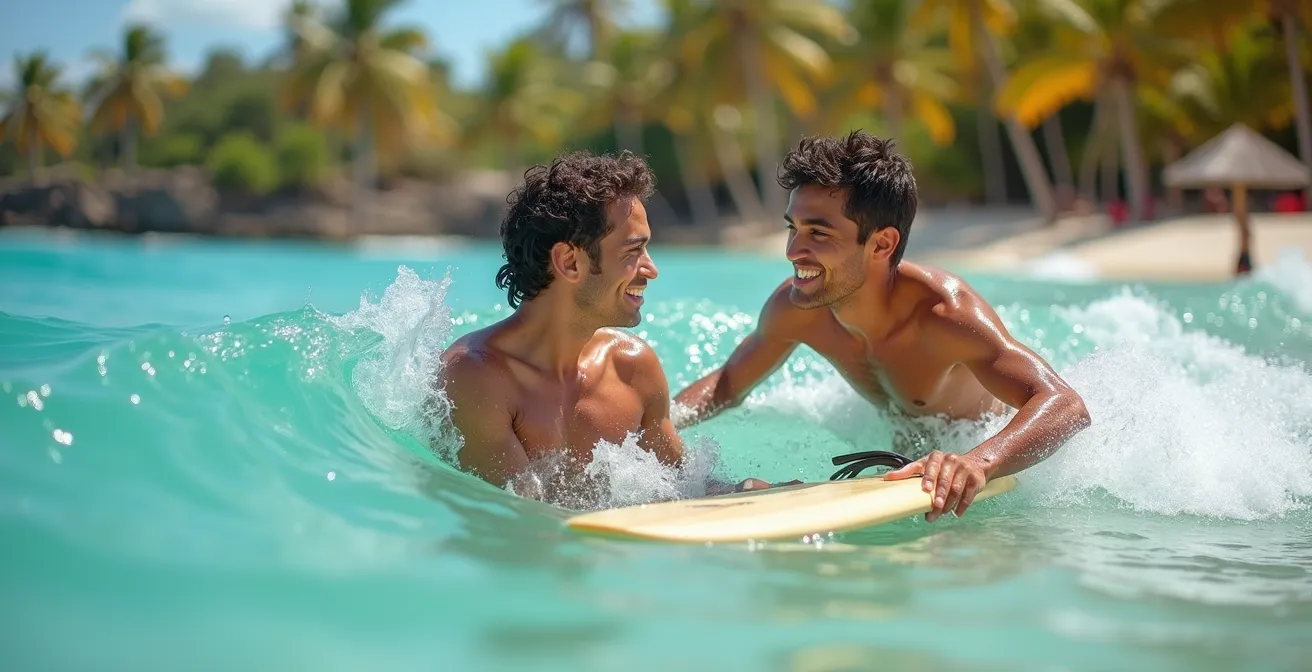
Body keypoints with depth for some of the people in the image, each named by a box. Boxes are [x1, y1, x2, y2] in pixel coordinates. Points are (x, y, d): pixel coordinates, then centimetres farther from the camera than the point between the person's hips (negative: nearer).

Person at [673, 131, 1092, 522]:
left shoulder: (942, 312, -42)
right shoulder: (793, 308, -25)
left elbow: (1066, 406, -53)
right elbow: (727, 386, -5)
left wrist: (977, 463, -73)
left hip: (990, 441, -4)